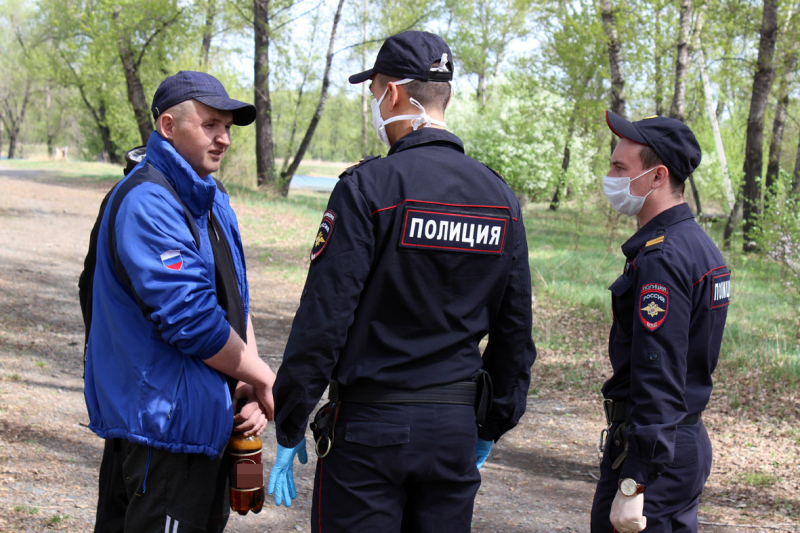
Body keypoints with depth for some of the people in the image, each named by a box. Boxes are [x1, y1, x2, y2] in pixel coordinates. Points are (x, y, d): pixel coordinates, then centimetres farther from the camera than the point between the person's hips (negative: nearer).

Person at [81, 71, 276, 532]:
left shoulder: (212, 200, 13)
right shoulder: (146, 203, -19)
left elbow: (235, 300, 15)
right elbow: (190, 319, -25)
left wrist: (249, 388, 0)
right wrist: (260, 377, -13)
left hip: (208, 417, 10)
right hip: (163, 424, -10)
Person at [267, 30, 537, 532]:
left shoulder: (369, 187, -12)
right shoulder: (501, 198, 5)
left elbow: (322, 319, -14)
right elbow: (516, 330, 9)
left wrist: (289, 428, -6)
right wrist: (493, 427, 19)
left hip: (370, 421, -5)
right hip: (456, 428, 5)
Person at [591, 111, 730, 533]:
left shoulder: (661, 258, -19)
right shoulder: (701, 245, 13)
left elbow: (657, 382, -25)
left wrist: (632, 485, -25)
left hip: (655, 450, -10)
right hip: (690, 439, 10)